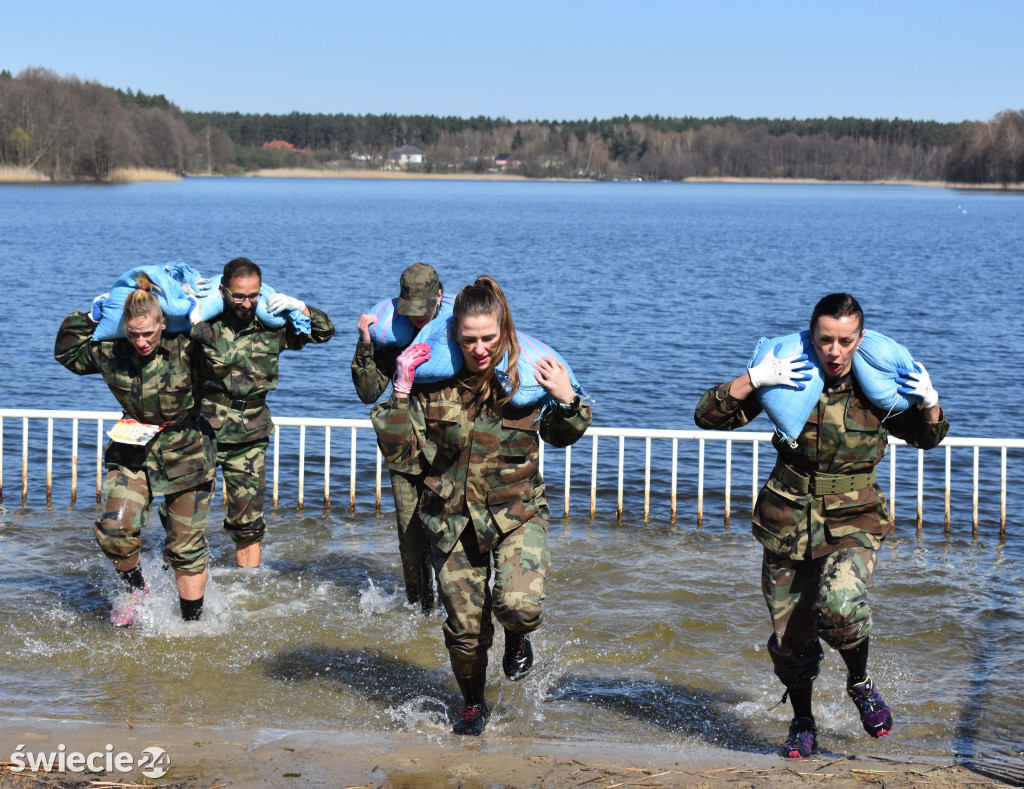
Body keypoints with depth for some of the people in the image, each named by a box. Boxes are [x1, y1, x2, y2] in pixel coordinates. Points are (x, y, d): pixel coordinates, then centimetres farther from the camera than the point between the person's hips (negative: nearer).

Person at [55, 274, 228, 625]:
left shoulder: (184, 351, -15)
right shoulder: (111, 354, -5)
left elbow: (218, 367, -33)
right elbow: (67, 353, 11)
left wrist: (199, 327, -26)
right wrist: (88, 318, 2)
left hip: (186, 455, -2)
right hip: (132, 452, 3)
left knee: (187, 546, 2)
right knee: (114, 529, -16)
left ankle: (192, 620, 18)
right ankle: (134, 588, 14)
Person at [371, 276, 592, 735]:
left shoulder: (528, 378, -8)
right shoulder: (434, 381, -10)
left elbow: (560, 437, 9)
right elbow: (399, 450, -10)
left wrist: (568, 401, -11)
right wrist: (401, 392, -20)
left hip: (518, 514, -1)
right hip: (453, 520, 1)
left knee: (519, 604, -24)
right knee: (465, 626, 8)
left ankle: (518, 635, 15)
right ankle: (473, 704, 38)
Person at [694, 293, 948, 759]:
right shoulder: (788, 379, -7)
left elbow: (927, 438, 12)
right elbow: (708, 416, -9)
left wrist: (929, 403, -10)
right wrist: (754, 379, -23)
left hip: (853, 524, -1)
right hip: (788, 523, 1)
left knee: (840, 607, -28)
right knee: (789, 638, 9)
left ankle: (860, 683, 4)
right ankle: (802, 725, 36)